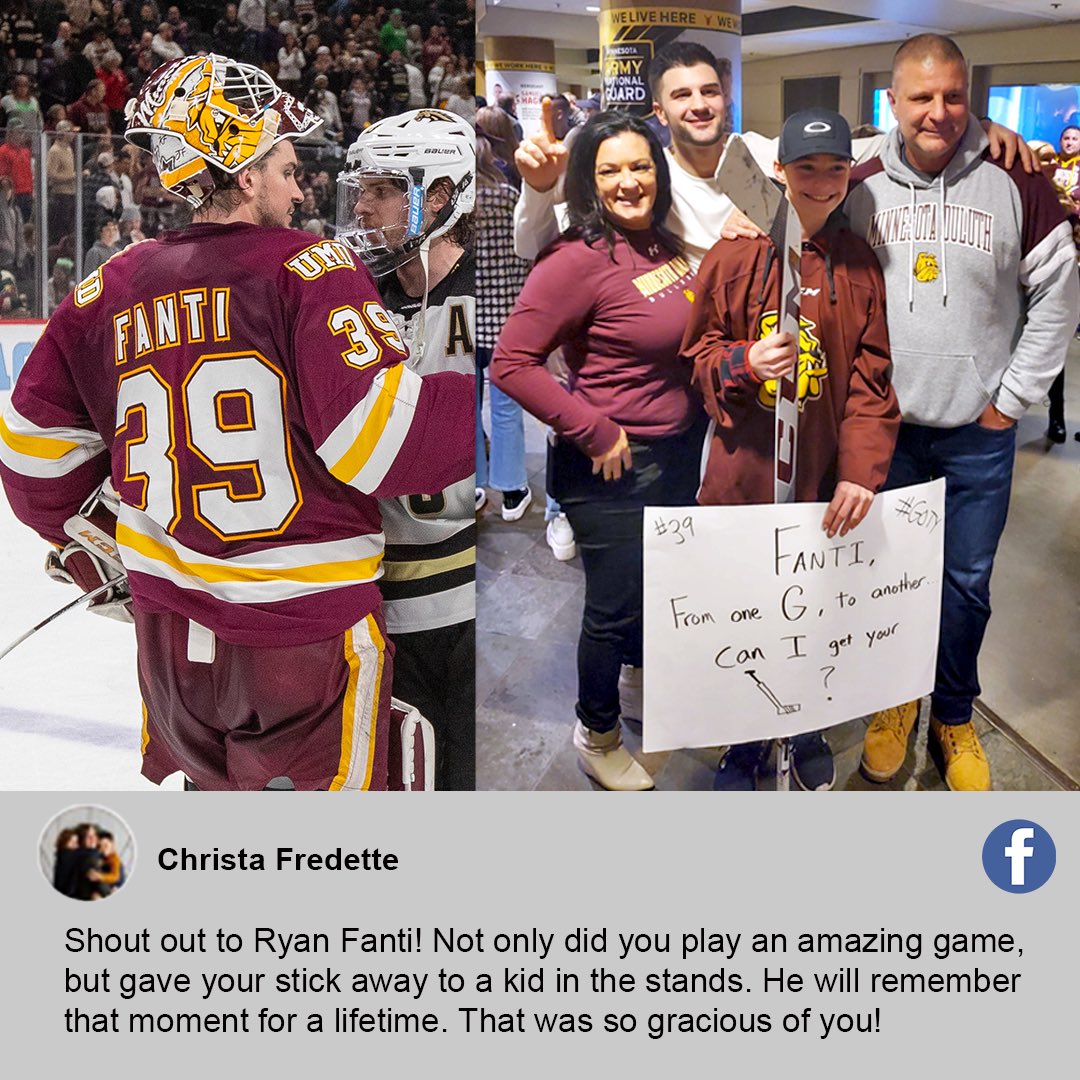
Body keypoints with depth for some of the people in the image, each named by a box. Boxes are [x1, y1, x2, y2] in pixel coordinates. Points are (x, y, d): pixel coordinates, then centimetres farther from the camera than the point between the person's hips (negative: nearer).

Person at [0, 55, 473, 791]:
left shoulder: (111, 290, 3)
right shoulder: (308, 270, -14)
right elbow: (385, 438, -24)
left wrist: (103, 558, 24)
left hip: (168, 631, 6)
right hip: (307, 631, -5)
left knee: (212, 788, 28)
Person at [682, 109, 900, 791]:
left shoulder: (860, 263, 3)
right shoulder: (737, 253, -2)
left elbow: (872, 377, 0)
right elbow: (700, 350, 4)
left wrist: (862, 471, -9)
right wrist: (745, 363, -18)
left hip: (826, 472, 1)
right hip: (744, 469, -1)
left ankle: (807, 734, 37)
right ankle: (746, 743, 31)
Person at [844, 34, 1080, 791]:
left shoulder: (1016, 183, -5)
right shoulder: (860, 188, -1)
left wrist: (1015, 397, -2)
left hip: (980, 433, -1)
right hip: (883, 425, 1)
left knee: (967, 585, 9)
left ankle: (954, 717, 28)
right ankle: (895, 701, 33)